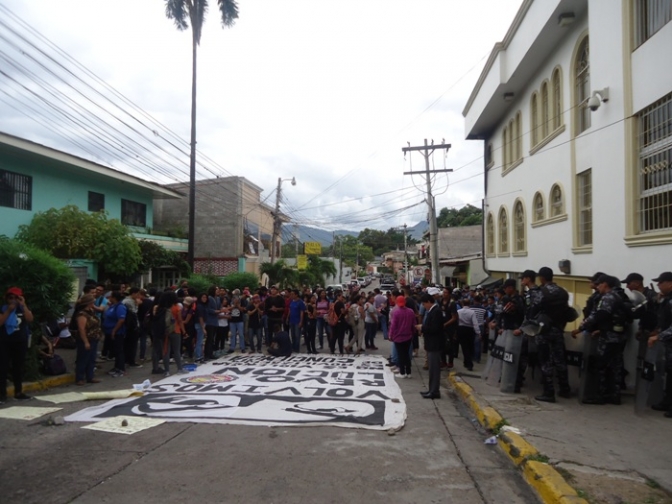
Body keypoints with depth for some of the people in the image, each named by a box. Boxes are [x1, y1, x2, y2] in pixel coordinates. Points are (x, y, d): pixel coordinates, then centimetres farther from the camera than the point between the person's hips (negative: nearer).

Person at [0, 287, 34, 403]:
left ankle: (18, 392, 17)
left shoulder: (23, 308, 5)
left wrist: (23, 305, -18)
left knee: (19, 367, 9)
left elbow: (30, 319, -12)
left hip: (21, 342, 2)